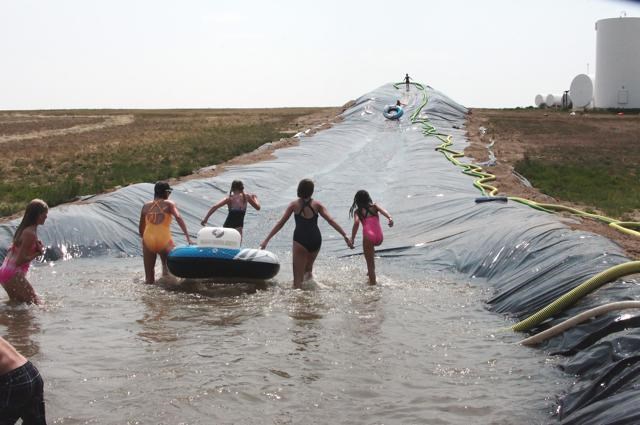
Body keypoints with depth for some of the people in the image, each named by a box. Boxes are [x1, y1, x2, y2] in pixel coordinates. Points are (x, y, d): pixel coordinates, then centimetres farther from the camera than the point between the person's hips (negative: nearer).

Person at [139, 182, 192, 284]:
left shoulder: (146, 206, 14)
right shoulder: (169, 204, 4)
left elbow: (141, 228, 18)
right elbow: (178, 217, -12)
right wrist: (187, 236, -18)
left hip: (148, 241, 3)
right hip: (164, 241, -3)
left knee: (149, 278, 10)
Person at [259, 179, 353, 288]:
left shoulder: (294, 204, 4)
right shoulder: (317, 204, 7)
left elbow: (280, 223, 1)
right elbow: (331, 221, -1)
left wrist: (266, 240, 3)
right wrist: (345, 236, -1)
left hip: (300, 241, -3)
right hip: (316, 240, 3)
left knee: (298, 277, -3)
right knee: (308, 267, 31)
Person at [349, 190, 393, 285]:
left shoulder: (357, 211, 8)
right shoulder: (374, 206, 16)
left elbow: (356, 222, -10)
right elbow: (383, 210, -5)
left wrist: (352, 238, -13)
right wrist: (390, 218, -24)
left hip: (368, 237, -4)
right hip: (379, 238, 5)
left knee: (370, 264, 8)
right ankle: (371, 272, 41)